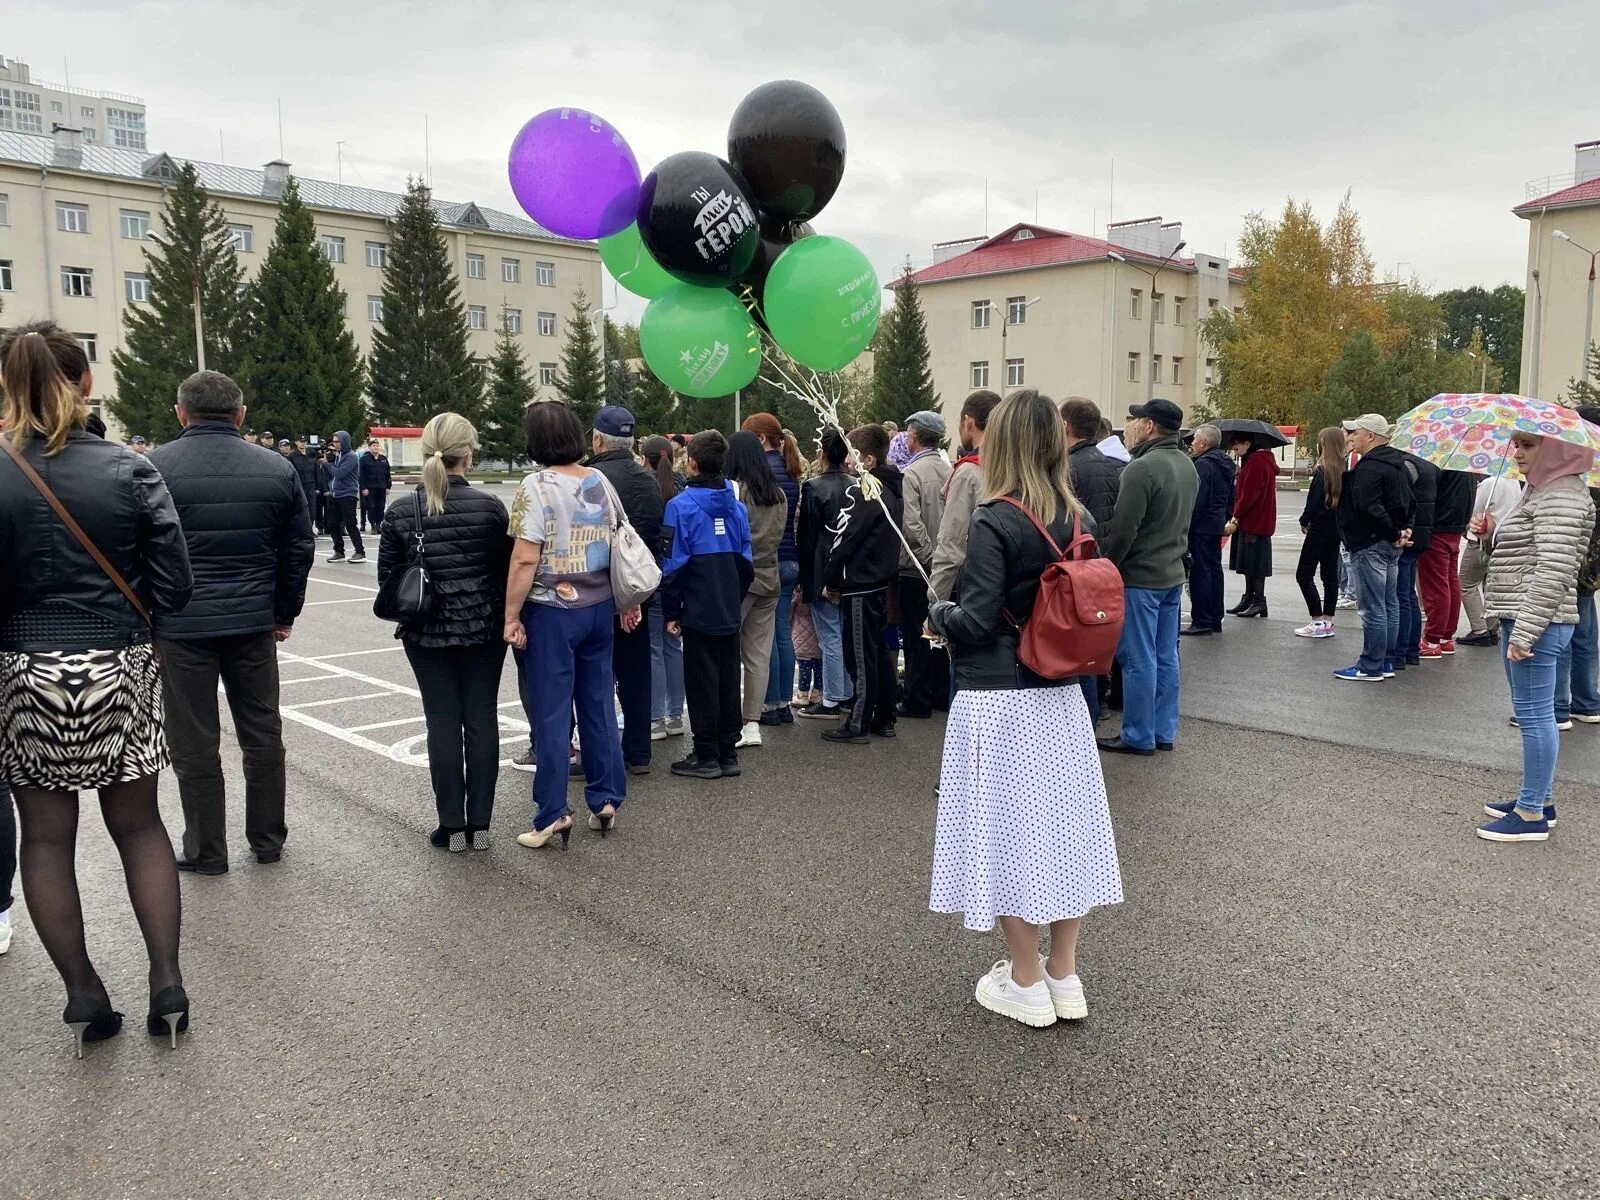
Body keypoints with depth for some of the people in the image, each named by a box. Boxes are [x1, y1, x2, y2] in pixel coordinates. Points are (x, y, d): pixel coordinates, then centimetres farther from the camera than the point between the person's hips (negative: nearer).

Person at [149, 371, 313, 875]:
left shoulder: (155, 468, -6)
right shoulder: (277, 468, 2)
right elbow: (299, 548, 5)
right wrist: (285, 613, 14)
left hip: (181, 626, -2)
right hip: (254, 624, 3)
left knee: (195, 743, 8)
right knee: (262, 733, 14)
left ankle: (205, 851, 18)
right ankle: (267, 839, 24)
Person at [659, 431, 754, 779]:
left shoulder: (681, 505, -12)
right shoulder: (736, 505, 5)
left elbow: (674, 564, -11)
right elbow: (746, 560, 8)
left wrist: (671, 612, -4)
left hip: (699, 612, -5)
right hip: (730, 612, 5)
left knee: (701, 682, 2)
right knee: (728, 679, 11)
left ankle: (706, 756, 8)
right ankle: (728, 753, 19)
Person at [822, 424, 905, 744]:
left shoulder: (863, 491, -17)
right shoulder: (891, 489, 10)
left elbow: (844, 539, -17)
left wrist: (830, 580, -7)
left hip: (860, 583, -9)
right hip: (882, 580, 9)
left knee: (860, 654, -3)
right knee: (880, 649, 15)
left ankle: (857, 724, 3)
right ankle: (884, 719, 22)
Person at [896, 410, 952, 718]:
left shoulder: (913, 472, -13)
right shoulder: (948, 470, 3)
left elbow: (912, 524, -20)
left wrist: (928, 556, -12)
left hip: (918, 566, -6)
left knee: (915, 635, 2)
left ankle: (917, 699, 7)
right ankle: (941, 692, 23)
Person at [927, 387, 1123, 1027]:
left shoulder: (994, 522, -16)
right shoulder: (1075, 519, 3)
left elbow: (977, 620, -19)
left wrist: (939, 614, 0)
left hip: (999, 699, -6)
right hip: (1060, 695, 6)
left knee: (1007, 828, 6)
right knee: (1062, 822, 13)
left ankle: (1026, 982, 18)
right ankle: (1064, 976, 25)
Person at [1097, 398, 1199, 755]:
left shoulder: (1142, 468, -19)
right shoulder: (1188, 466, 10)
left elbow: (1122, 531, -19)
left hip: (1140, 577, -9)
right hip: (1173, 575, 9)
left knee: (1138, 659, 0)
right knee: (1165, 657, 13)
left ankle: (1139, 736, 8)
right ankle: (1164, 732, 21)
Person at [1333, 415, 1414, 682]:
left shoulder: (1369, 467, -18)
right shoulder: (1397, 465, 15)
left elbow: (1368, 507, -27)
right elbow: (1409, 502, 20)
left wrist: (1394, 532, -16)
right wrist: (1403, 528, 8)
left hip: (1369, 546, -11)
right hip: (1390, 545, 11)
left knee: (1373, 609, -6)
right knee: (1390, 604, 14)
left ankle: (1370, 666, -1)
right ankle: (1386, 661, 21)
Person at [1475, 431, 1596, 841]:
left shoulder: (1561, 498, -15)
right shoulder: (1540, 491, 17)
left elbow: (1553, 571, -23)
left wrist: (1524, 632, -26)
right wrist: (1491, 537, 4)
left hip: (1537, 622, -11)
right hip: (1520, 618, 11)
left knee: (1534, 714, -5)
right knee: (1533, 713, 17)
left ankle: (1532, 815, 2)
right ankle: (1539, 799, 28)